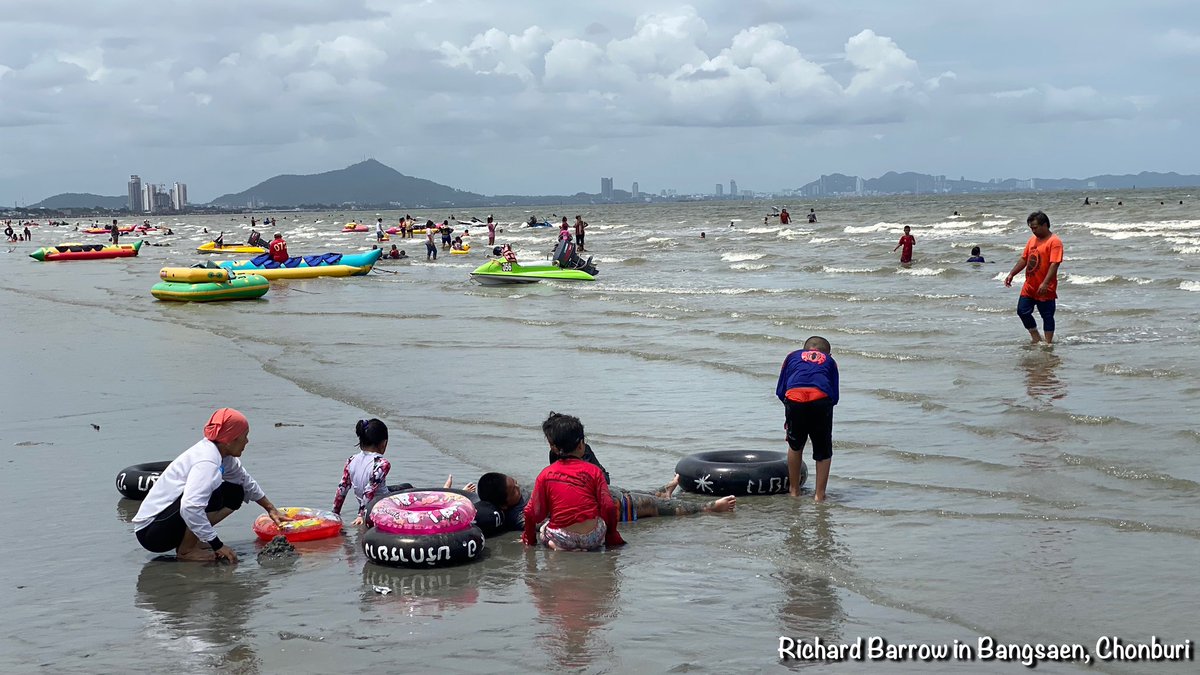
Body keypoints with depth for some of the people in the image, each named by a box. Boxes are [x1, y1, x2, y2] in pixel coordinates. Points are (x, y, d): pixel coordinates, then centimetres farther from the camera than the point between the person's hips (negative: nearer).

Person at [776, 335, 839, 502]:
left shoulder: (793, 356, 31)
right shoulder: (830, 361, 31)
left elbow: (780, 390, 23)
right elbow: (835, 396, 20)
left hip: (794, 397, 1)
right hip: (822, 399, 0)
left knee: (795, 446, 22)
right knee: (823, 452, 15)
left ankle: (794, 489, 28)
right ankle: (819, 493, 12)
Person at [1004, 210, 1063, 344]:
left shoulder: (1054, 241, -13)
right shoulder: (1032, 239, 12)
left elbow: (1054, 264, -22)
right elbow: (1023, 259, 18)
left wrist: (1045, 283, -30)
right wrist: (1011, 274, 9)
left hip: (1045, 289, -8)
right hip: (1029, 287, 8)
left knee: (1047, 316, 2)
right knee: (1022, 311, 8)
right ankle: (1036, 339, 21)